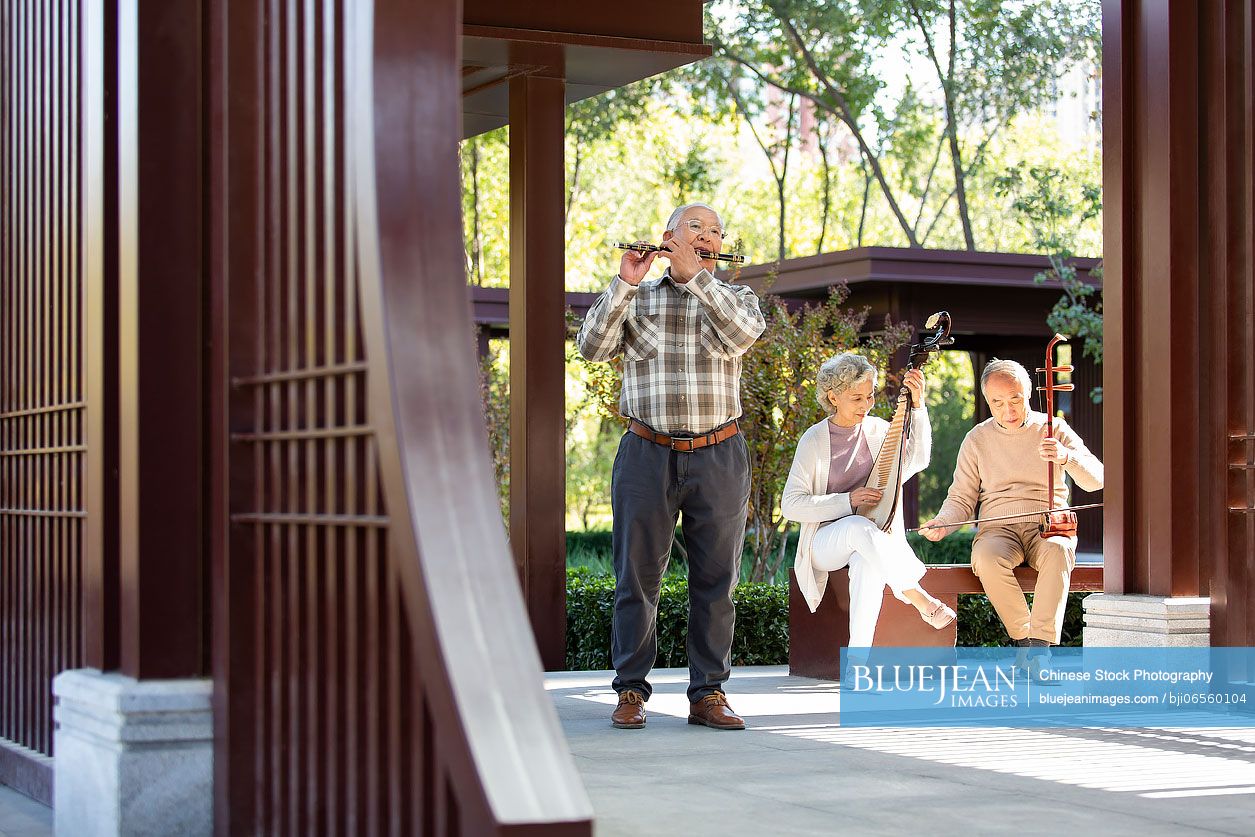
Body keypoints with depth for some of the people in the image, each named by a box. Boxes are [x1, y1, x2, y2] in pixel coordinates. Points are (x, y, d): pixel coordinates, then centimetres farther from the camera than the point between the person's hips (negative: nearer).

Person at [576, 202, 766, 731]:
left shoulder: (738, 298, 11)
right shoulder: (635, 298, 10)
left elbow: (739, 336, -13)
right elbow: (593, 347, -6)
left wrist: (694, 274, -16)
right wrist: (626, 281, -13)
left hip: (719, 456, 1)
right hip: (648, 454, -1)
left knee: (715, 581, 2)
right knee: (637, 577, 0)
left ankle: (708, 694, 9)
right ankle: (630, 691, 7)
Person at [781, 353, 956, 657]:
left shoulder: (877, 430, 6)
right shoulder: (814, 440, -4)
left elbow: (917, 460, -12)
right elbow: (790, 505, -9)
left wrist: (918, 405, -20)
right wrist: (848, 501, -18)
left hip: (873, 540, 2)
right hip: (826, 539, -2)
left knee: (868, 563, -37)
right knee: (859, 526, -38)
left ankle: (859, 651, -37)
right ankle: (921, 600, -35)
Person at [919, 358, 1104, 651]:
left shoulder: (1053, 429, 8)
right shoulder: (977, 439, 11)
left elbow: (1096, 480, -1)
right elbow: (961, 499, 14)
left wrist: (1066, 457, -21)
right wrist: (942, 523, -8)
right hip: (998, 530, 1)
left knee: (1057, 551, -38)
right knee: (987, 557, -36)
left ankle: (1040, 642, -40)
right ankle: (1023, 636, -20)